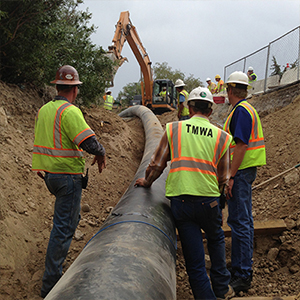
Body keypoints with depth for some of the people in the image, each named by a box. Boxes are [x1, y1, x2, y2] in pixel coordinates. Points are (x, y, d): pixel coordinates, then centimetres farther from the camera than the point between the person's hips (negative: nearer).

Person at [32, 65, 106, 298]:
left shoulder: (44, 109, 9)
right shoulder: (70, 111, -18)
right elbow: (89, 143, -26)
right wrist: (101, 153, -5)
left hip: (49, 174, 9)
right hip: (68, 176, -9)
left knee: (71, 217, 27)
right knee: (63, 227, -2)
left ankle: (56, 262, 35)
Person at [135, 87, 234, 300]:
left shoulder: (173, 129, 4)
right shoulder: (222, 137, 6)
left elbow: (157, 165, 5)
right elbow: (223, 178, 8)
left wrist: (146, 182, 25)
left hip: (180, 200, -1)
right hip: (208, 200, 1)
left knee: (194, 258, 8)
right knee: (216, 238, 28)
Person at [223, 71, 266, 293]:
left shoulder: (241, 111, -15)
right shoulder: (248, 109, 16)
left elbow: (241, 145, -23)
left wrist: (231, 177, -24)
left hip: (240, 172, -11)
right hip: (246, 170, 11)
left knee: (239, 222, -8)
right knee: (245, 221, 15)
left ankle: (242, 276, -3)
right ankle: (244, 270, 25)